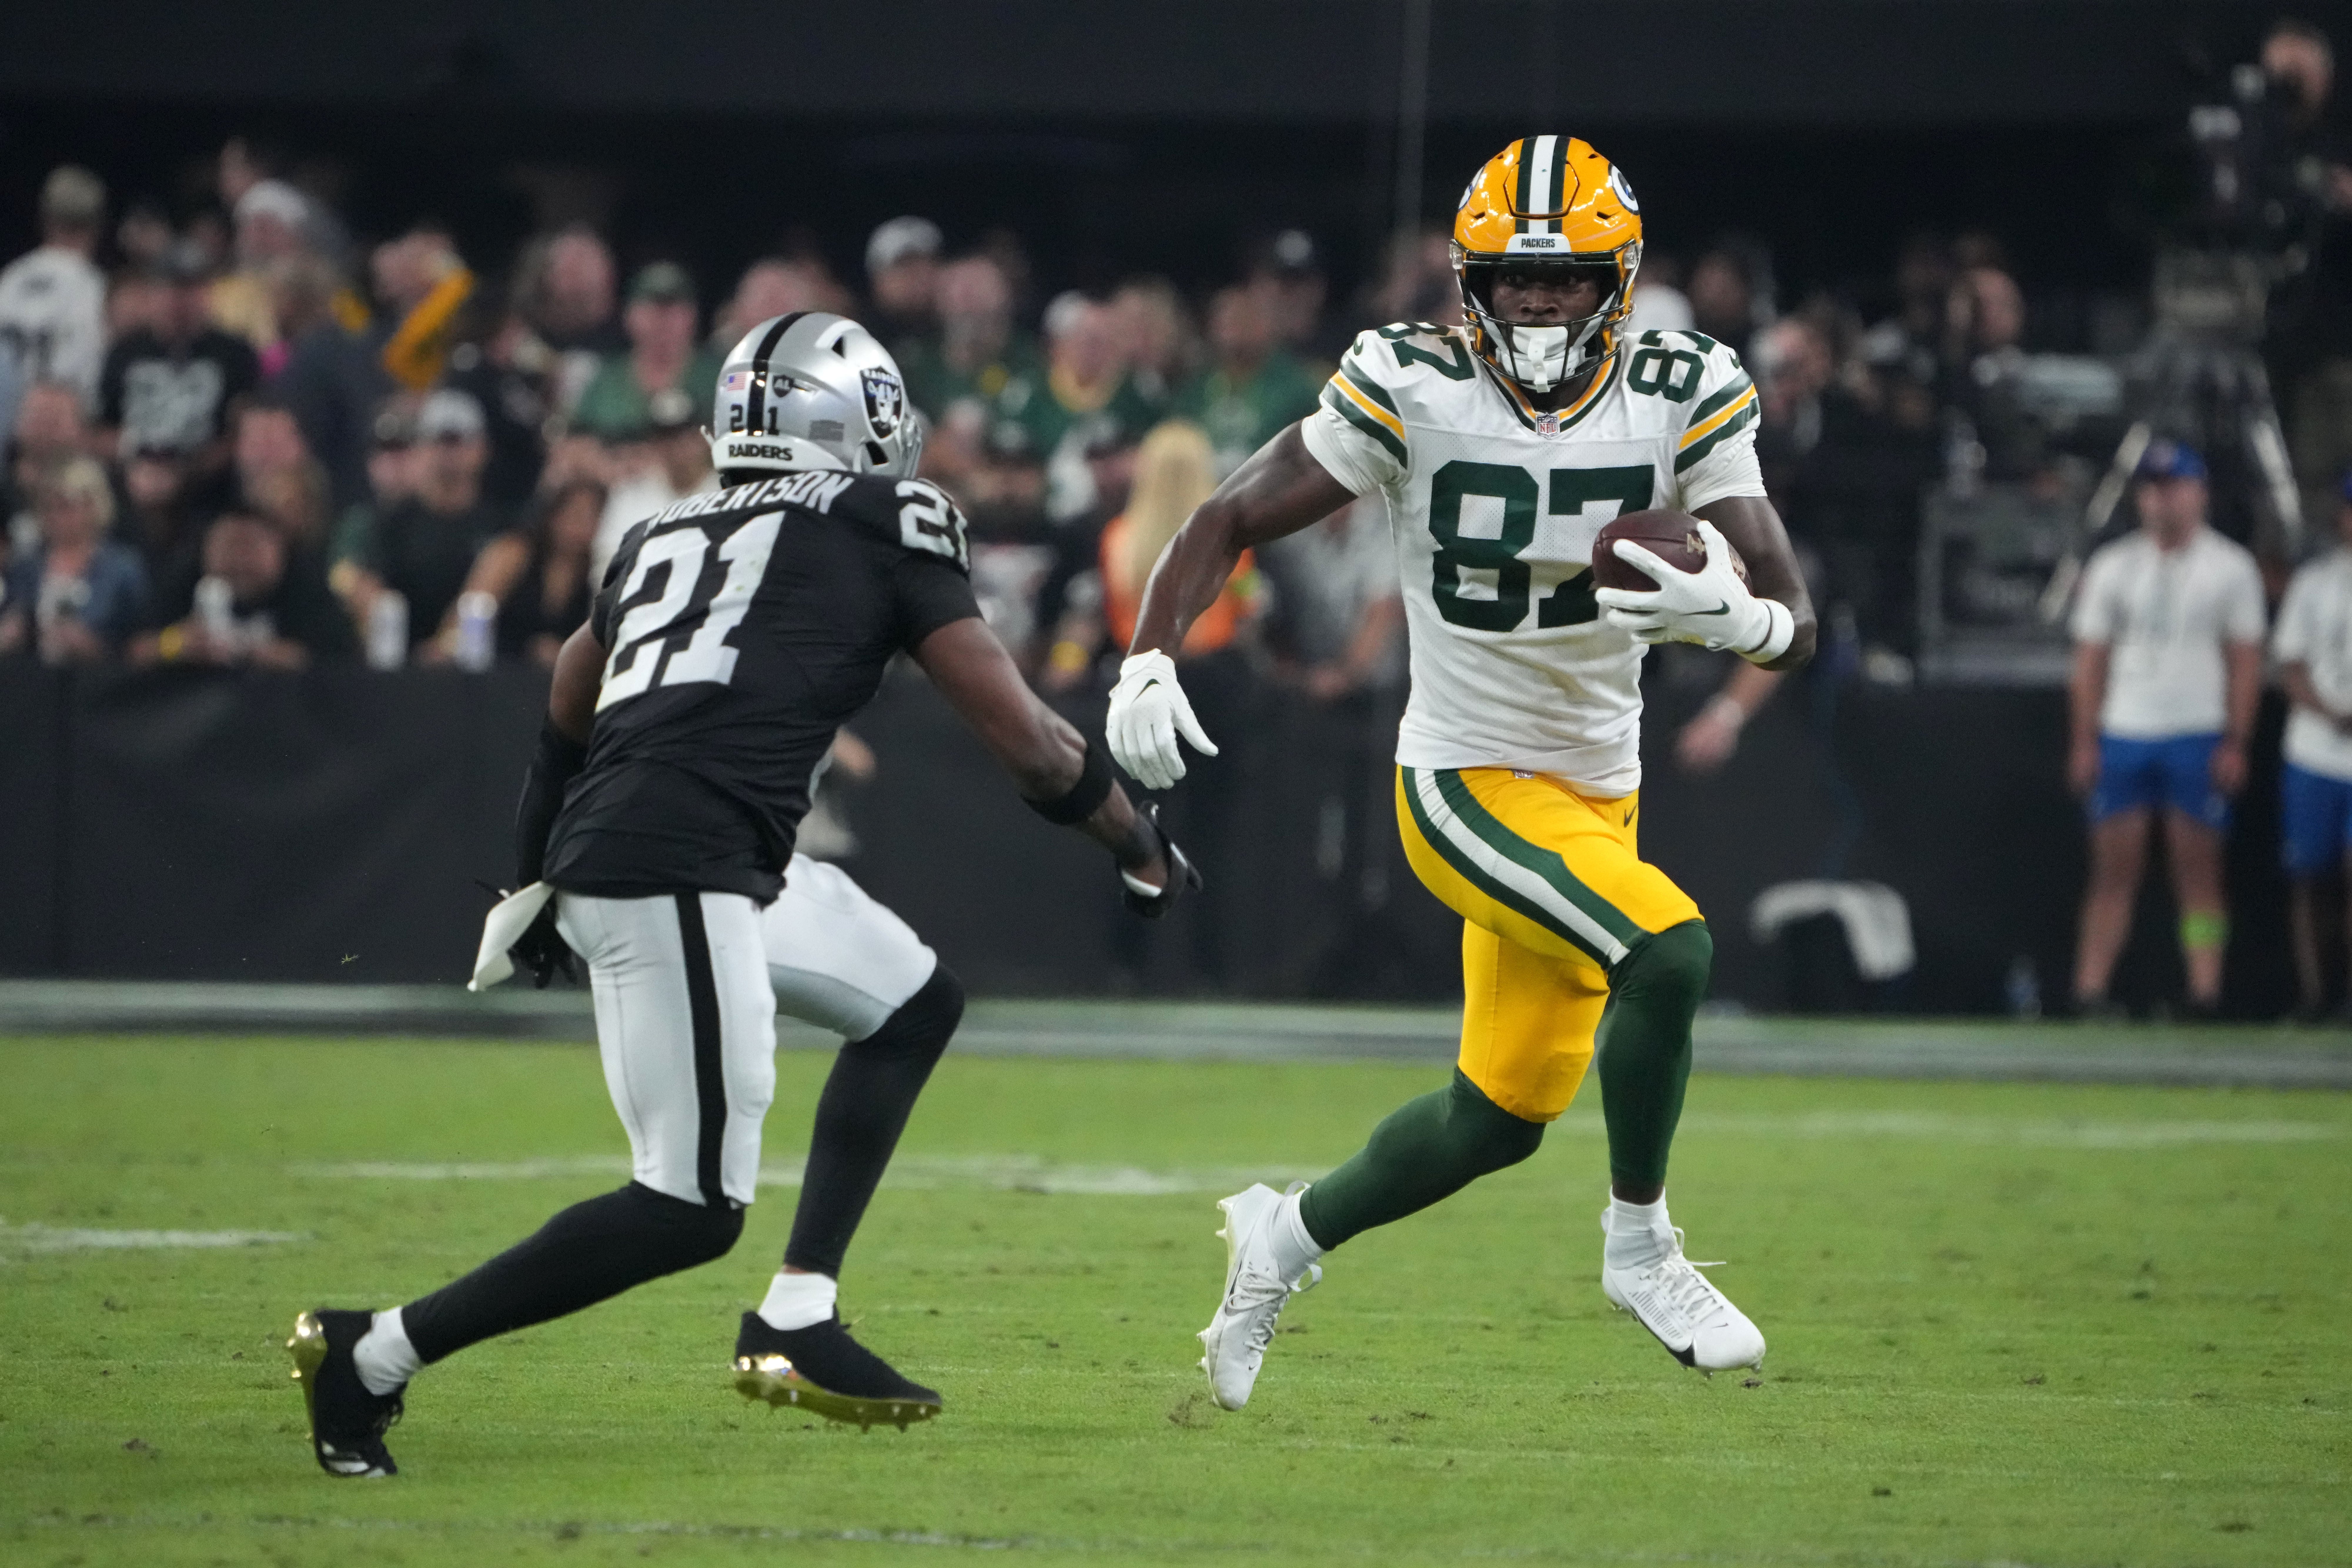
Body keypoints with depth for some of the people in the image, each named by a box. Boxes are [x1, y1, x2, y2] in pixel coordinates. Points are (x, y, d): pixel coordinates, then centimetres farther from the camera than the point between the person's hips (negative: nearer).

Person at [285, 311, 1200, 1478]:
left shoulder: (663, 538, 24)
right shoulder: (885, 525, 7)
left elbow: (563, 730, 35)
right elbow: (1021, 737, 7)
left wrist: (537, 879, 49)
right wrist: (1141, 846, 23)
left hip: (598, 860, 8)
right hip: (679, 870, -8)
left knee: (915, 1008, 22)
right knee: (691, 1212, -7)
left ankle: (796, 1325, 16)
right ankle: (375, 1354, -6)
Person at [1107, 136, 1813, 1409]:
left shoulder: (1683, 400, -8)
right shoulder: (1410, 393, -15)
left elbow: (1795, 624, -10)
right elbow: (1230, 522, -7)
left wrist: (1734, 615, -34)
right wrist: (1146, 661, -22)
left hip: (1595, 797, 5)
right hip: (1467, 785, -5)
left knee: (1499, 1122, 14)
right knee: (1667, 953, -28)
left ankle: (1288, 1235, 39)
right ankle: (1638, 1247, -8)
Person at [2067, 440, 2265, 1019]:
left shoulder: (2231, 568, 4)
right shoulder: (2111, 567, 10)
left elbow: (2246, 662, 2)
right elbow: (2090, 661, 10)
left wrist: (2235, 744, -6)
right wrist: (2085, 743, 2)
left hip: (2198, 739, -2)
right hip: (2122, 735, 2)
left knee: (2199, 875, -4)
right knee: (2113, 872, 0)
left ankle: (2205, 992, -5)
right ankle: (2090, 989, -2)